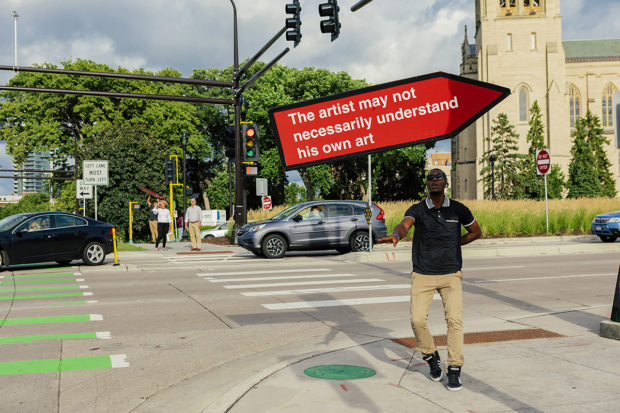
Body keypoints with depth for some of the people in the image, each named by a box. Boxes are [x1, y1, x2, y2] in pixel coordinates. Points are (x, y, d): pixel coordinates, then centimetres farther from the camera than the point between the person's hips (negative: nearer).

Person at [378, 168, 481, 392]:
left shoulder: (458, 209, 1)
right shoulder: (417, 210, -4)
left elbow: (476, 231, 17)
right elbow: (405, 224, -26)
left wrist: (454, 244, 4)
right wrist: (396, 235, -50)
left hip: (451, 275, 0)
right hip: (422, 275, 0)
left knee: (454, 319, -12)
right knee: (417, 320, -8)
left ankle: (454, 371, 0)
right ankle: (431, 357, 19)